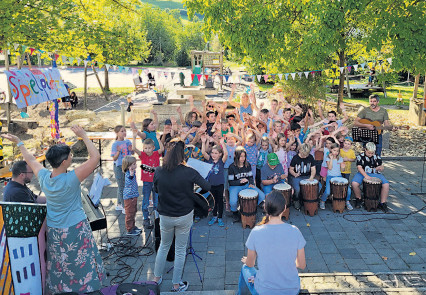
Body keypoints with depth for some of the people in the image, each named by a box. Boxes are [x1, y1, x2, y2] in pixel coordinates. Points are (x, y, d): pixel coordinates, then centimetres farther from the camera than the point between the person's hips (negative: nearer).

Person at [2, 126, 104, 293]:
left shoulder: (43, 177, -10)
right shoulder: (71, 179, -27)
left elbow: (30, 159, 10)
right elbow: (95, 157, -28)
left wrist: (18, 142, 24)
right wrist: (84, 136, -20)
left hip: (53, 230, 6)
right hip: (75, 229, -6)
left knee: (58, 265, 22)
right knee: (82, 263, 10)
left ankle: (56, 289, 38)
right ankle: (86, 288, 22)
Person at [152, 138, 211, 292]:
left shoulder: (158, 172, -12)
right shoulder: (189, 172, -20)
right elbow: (207, 187, -14)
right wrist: (192, 189, 2)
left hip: (165, 216, 2)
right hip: (184, 216, -2)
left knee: (164, 246, 24)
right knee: (180, 250, 13)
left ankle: (157, 278, 37)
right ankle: (176, 285, 26)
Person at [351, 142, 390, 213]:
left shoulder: (377, 157, 6)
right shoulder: (360, 156, -2)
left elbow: (382, 168, 7)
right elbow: (359, 167, -11)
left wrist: (380, 168, -20)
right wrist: (366, 176, -26)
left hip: (375, 174, 2)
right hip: (363, 173, -2)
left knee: (386, 185, -22)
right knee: (354, 183, -31)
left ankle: (382, 203, -6)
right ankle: (358, 199, -2)